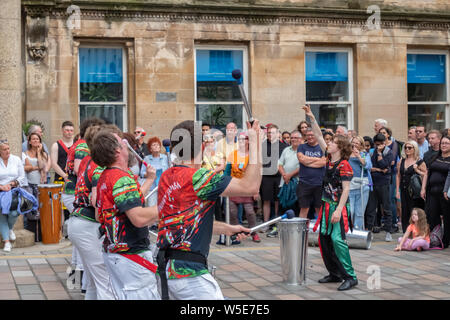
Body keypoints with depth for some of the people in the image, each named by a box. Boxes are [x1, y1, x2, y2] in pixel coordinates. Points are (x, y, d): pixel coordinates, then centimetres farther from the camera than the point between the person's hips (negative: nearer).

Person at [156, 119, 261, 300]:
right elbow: (250, 186, -19)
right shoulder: (197, 178, -16)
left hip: (166, 267, 9)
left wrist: (227, 229, 26)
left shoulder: (167, 177, 10)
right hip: (188, 272, -9)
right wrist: (254, 143, -10)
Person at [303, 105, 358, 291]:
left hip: (338, 206, -9)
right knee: (324, 239, 10)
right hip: (327, 205, 9)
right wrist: (312, 118, 9)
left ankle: (350, 277, -11)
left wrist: (338, 210, -24)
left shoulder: (344, 165, -13)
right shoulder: (329, 159, 8)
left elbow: (346, 190, -17)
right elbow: (319, 138, 13)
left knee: (337, 239, -15)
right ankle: (335, 274, 20)